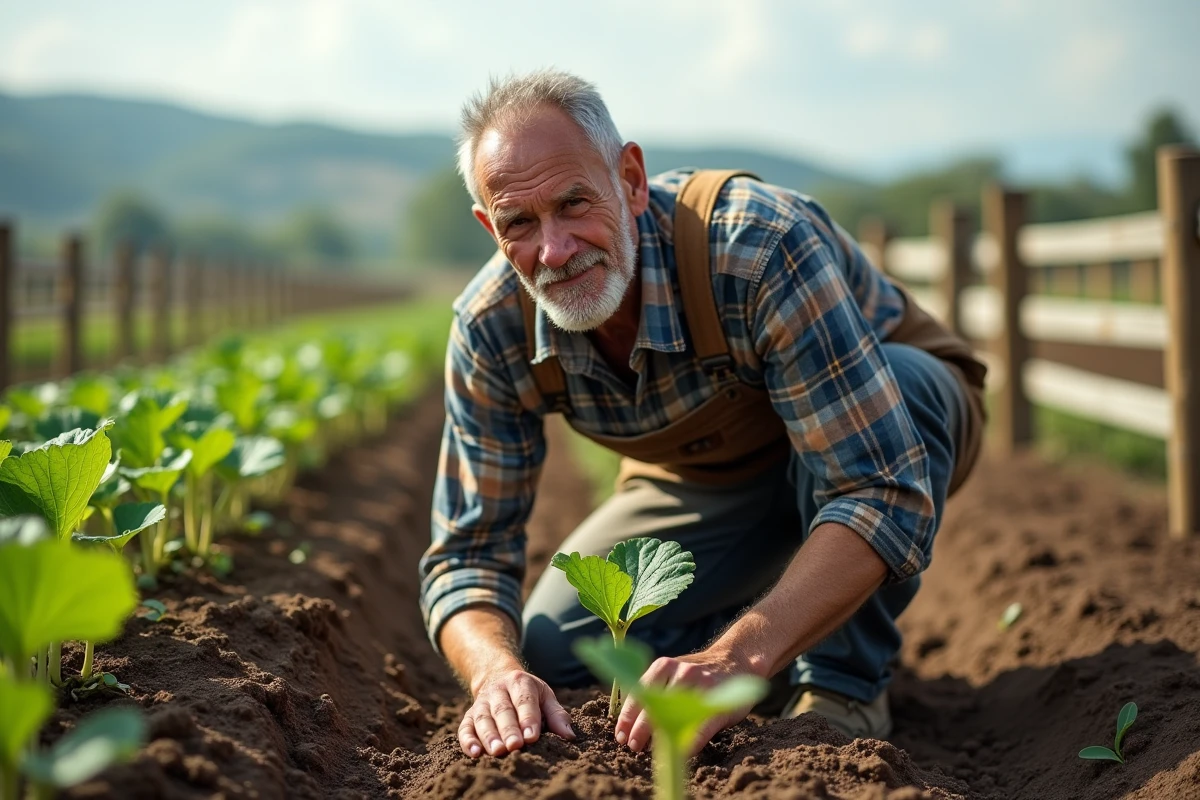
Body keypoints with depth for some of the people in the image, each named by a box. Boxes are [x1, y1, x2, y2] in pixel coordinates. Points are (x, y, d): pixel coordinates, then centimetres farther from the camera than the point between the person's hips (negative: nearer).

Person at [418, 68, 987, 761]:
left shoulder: (758, 247, -39)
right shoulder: (491, 333, -23)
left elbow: (887, 492, -43)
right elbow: (469, 553, -17)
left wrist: (738, 660, -55)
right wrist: (498, 672, -40)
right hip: (706, 482, 4)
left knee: (900, 379, -38)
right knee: (550, 658, -12)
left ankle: (844, 687, -18)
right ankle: (796, 636, 12)